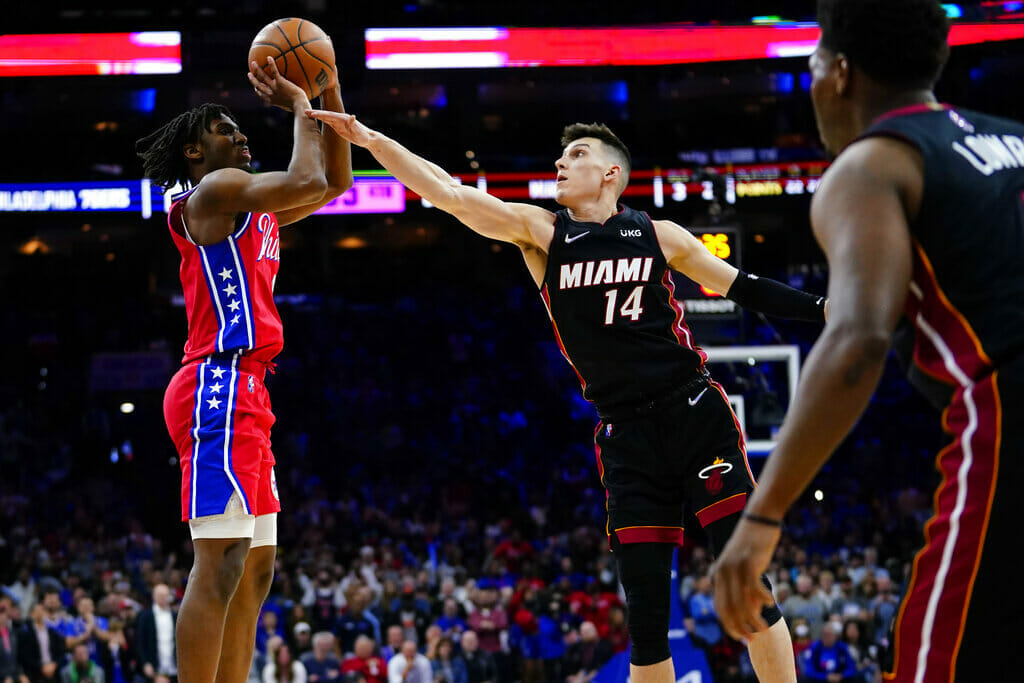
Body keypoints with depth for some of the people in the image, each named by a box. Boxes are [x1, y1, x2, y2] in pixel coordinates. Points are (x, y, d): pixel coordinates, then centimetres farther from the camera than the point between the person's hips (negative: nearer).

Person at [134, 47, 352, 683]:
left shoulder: (253, 211, 24)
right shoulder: (213, 190, -4)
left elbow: (337, 181, 30)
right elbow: (308, 181, -18)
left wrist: (331, 95, 20)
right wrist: (300, 106, -3)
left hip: (245, 394, 11)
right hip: (220, 388, -11)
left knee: (256, 568, 9)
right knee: (222, 565, -17)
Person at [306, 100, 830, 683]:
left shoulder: (660, 236, 5)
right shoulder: (540, 232, 6)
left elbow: (744, 289, 12)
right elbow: (448, 192, -2)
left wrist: (824, 308, 4)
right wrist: (367, 138, -10)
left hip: (696, 414, -1)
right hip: (626, 434, 2)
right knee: (646, 612, 1)